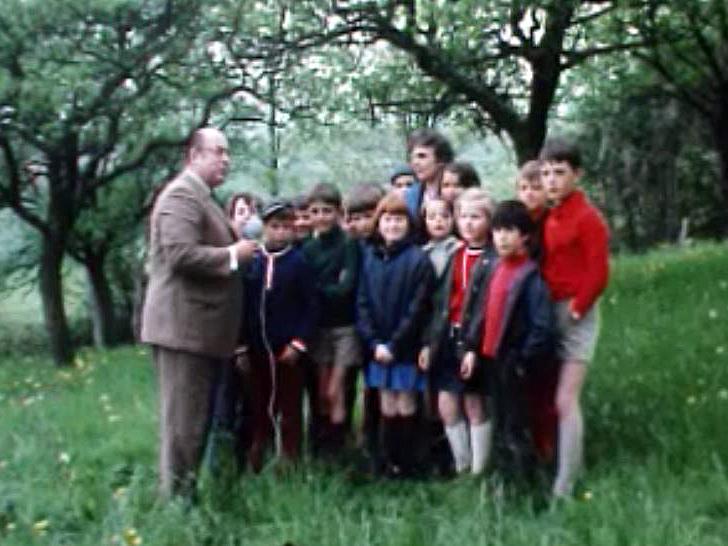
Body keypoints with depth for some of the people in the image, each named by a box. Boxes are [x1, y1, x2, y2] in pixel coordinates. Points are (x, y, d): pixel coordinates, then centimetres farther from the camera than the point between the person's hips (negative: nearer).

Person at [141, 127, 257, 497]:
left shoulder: (201, 197, 20)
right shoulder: (182, 195, -13)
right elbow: (181, 254, -24)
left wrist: (234, 243, 13)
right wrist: (232, 255, -15)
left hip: (199, 327, 11)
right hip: (184, 326, -11)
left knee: (196, 419, 16)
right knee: (184, 421, -3)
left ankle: (185, 492, 25)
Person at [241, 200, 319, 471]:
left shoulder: (299, 262, -7)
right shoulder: (252, 262, 2)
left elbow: (311, 306, -7)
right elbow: (243, 304, 6)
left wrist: (298, 343, -12)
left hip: (288, 348, -3)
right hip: (258, 348, 3)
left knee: (290, 408, 6)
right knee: (260, 407, 14)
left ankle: (290, 462, 15)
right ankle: (256, 460, 25)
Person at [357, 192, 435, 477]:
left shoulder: (419, 259, -7)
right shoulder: (369, 256, 5)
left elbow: (417, 308, -11)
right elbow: (362, 303, 3)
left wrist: (394, 344, -13)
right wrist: (374, 342, -8)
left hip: (406, 347, -3)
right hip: (378, 348, 4)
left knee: (405, 406, 3)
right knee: (387, 408, 10)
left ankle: (407, 465, 12)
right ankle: (390, 464, 18)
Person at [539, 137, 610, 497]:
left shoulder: (587, 217, -12)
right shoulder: (548, 217, 9)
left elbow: (598, 274, -16)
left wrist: (576, 309, -11)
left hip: (575, 315, -7)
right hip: (547, 314, 7)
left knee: (565, 401, -8)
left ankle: (563, 489, -3)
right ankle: (567, 466, 26)